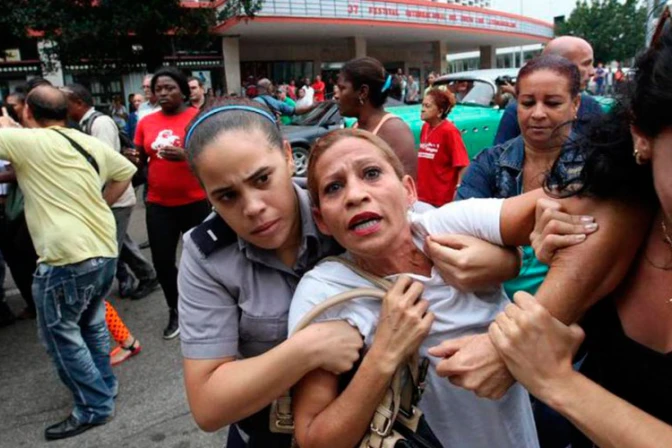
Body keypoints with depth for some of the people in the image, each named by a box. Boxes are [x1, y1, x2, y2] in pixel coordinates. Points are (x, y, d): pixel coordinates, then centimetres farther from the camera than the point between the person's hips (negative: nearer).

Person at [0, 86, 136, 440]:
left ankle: (94, 408, 15)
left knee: (60, 334, 7)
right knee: (92, 324, 22)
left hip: (68, 257, -7)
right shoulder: (90, 142, 9)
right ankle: (104, 390, 36)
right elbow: (126, 171, 21)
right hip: (105, 250, 8)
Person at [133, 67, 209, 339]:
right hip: (159, 204, 3)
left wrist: (185, 155, -26)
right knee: (162, 261, 5)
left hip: (195, 202, -3)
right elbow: (140, 160, 13)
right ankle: (175, 311, 28)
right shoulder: (146, 122, 5)